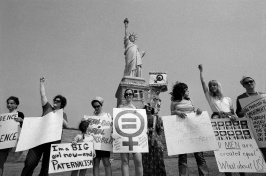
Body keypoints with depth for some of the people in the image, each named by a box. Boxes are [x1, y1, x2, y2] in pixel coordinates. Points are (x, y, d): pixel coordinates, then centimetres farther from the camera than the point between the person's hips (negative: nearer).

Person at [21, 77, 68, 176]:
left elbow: (66, 126, -3)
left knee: (46, 165, 6)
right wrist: (42, 83, 8)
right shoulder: (48, 107, 13)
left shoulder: (63, 114, 12)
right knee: (30, 162, -4)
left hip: (53, 141, 0)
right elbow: (43, 95, 8)